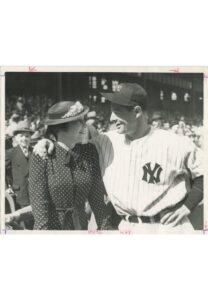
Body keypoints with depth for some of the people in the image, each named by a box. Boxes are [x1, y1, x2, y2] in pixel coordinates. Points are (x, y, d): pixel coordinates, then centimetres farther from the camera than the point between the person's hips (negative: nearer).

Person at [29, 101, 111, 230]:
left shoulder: (89, 152, -3)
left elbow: (97, 196, -1)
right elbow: (39, 201, -13)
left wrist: (104, 227, -6)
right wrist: (45, 229, -18)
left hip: (81, 225, 3)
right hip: (52, 225, -3)